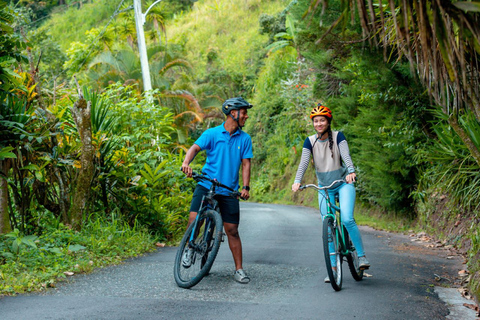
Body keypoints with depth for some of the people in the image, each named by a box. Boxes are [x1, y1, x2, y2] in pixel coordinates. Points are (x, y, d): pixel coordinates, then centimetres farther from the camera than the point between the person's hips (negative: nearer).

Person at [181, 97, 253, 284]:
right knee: (194, 218, -19)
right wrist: (186, 162, -35)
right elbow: (195, 147, -14)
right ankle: (190, 248, 9)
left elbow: (246, 163, 2)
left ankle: (239, 270, 11)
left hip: (229, 191, 2)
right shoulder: (212, 133, -1)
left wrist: (245, 187, -11)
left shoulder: (245, 139, 7)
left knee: (232, 230, 1)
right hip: (206, 185, -2)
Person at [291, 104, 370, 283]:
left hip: (343, 183, -3)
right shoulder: (310, 142, -2)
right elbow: (303, 163, -12)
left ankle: (362, 255, -7)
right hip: (324, 187, 3)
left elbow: (346, 156, -21)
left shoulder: (338, 136, -7)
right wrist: (297, 181, -29)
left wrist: (351, 172, -40)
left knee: (347, 219, -22)